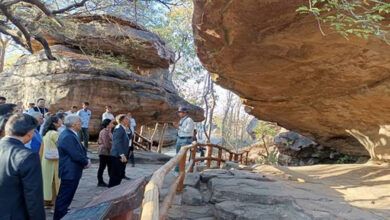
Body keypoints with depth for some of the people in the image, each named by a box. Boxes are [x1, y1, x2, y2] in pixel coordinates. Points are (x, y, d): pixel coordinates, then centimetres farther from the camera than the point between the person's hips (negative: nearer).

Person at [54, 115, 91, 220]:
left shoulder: (70, 134, 10)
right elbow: (76, 156, -25)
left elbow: (80, 150, 13)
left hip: (71, 172, 11)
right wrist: (86, 162, -8)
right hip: (69, 172, -11)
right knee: (64, 198, 0)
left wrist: (85, 160, -2)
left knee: (66, 197, 21)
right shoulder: (68, 137, -24)